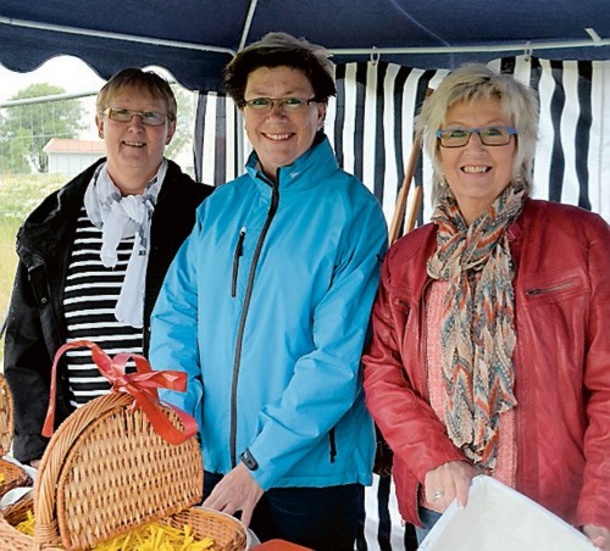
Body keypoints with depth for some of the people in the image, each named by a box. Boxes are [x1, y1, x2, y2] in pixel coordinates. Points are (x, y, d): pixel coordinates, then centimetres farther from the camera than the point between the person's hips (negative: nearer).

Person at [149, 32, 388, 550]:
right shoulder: (219, 207, 5)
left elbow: (339, 356, -16)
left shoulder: (352, 210, -10)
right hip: (210, 465, 5)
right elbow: (175, 317, 5)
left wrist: (261, 464, -18)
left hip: (311, 471, -4)